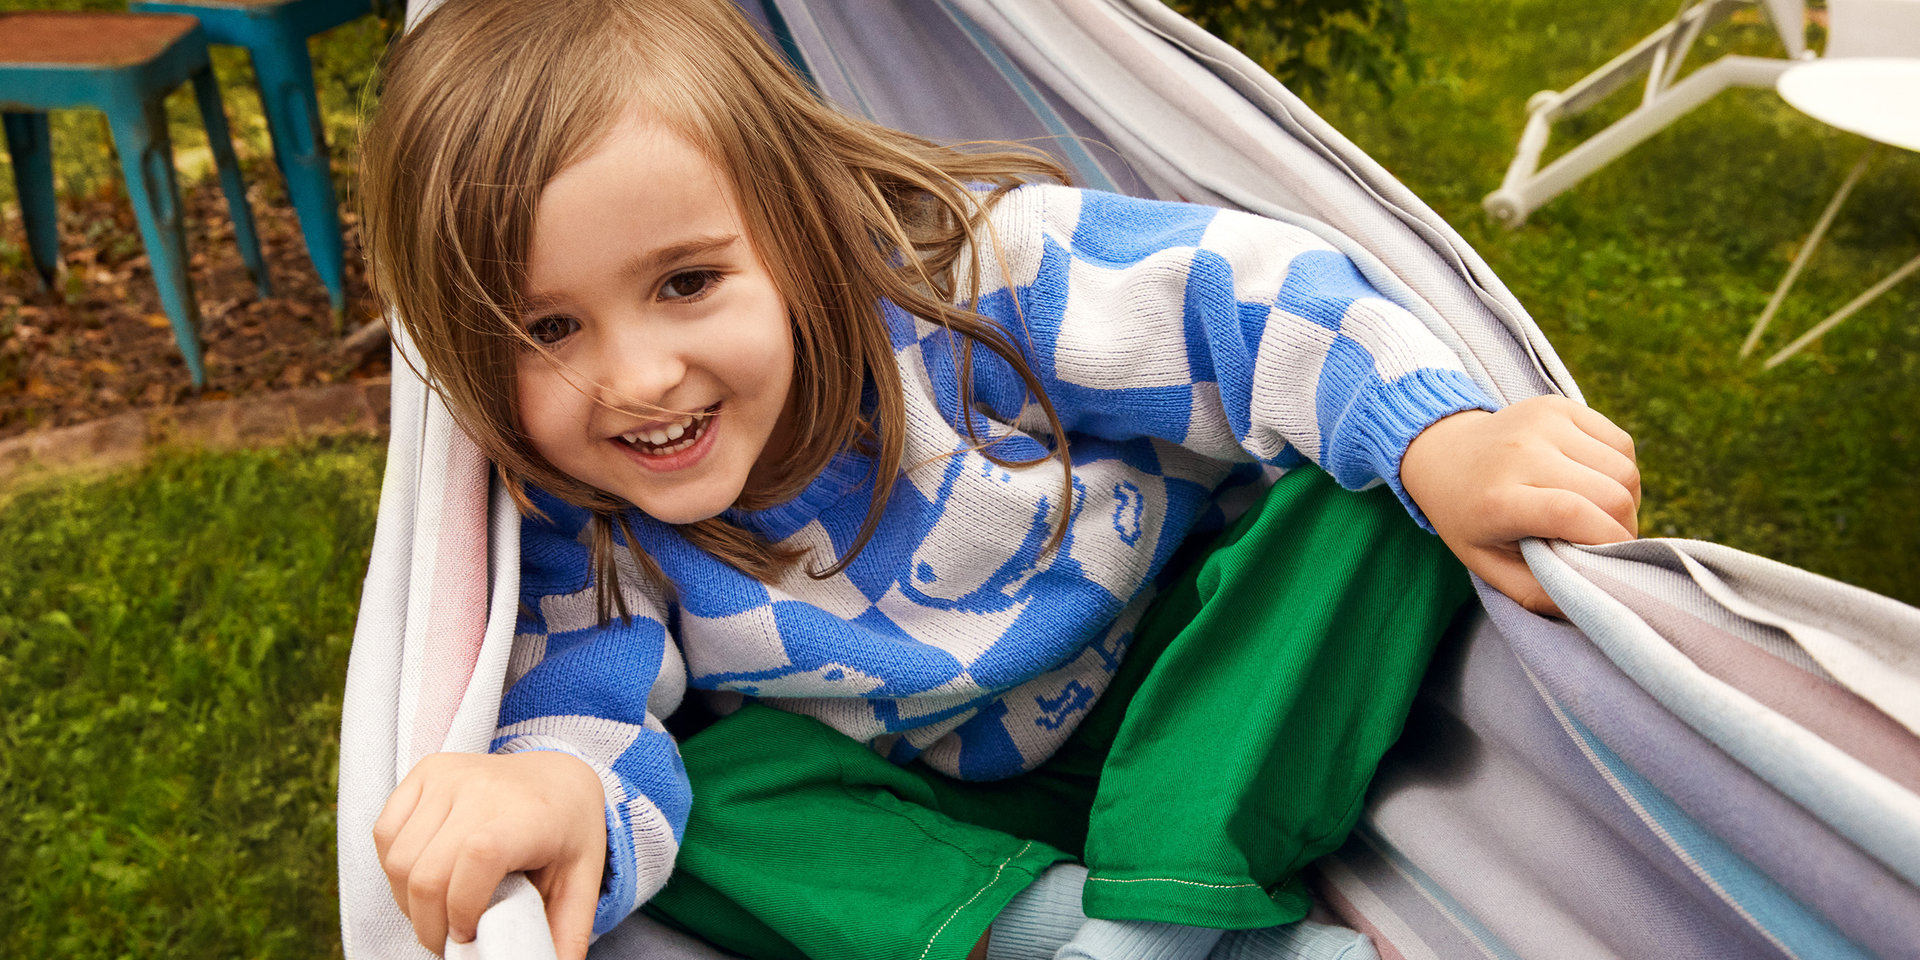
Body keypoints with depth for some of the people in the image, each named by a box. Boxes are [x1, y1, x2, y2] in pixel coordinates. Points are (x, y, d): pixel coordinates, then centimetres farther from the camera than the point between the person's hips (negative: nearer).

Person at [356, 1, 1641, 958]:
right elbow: (586, 700, -22)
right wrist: (565, 786, -48)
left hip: (1187, 709, -1)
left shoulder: (960, 266, -24)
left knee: (1363, 468, -24)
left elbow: (1227, 296, -24)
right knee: (718, 776, -23)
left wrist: (1435, 432, -39)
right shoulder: (578, 523, -16)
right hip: (958, 808, 2)